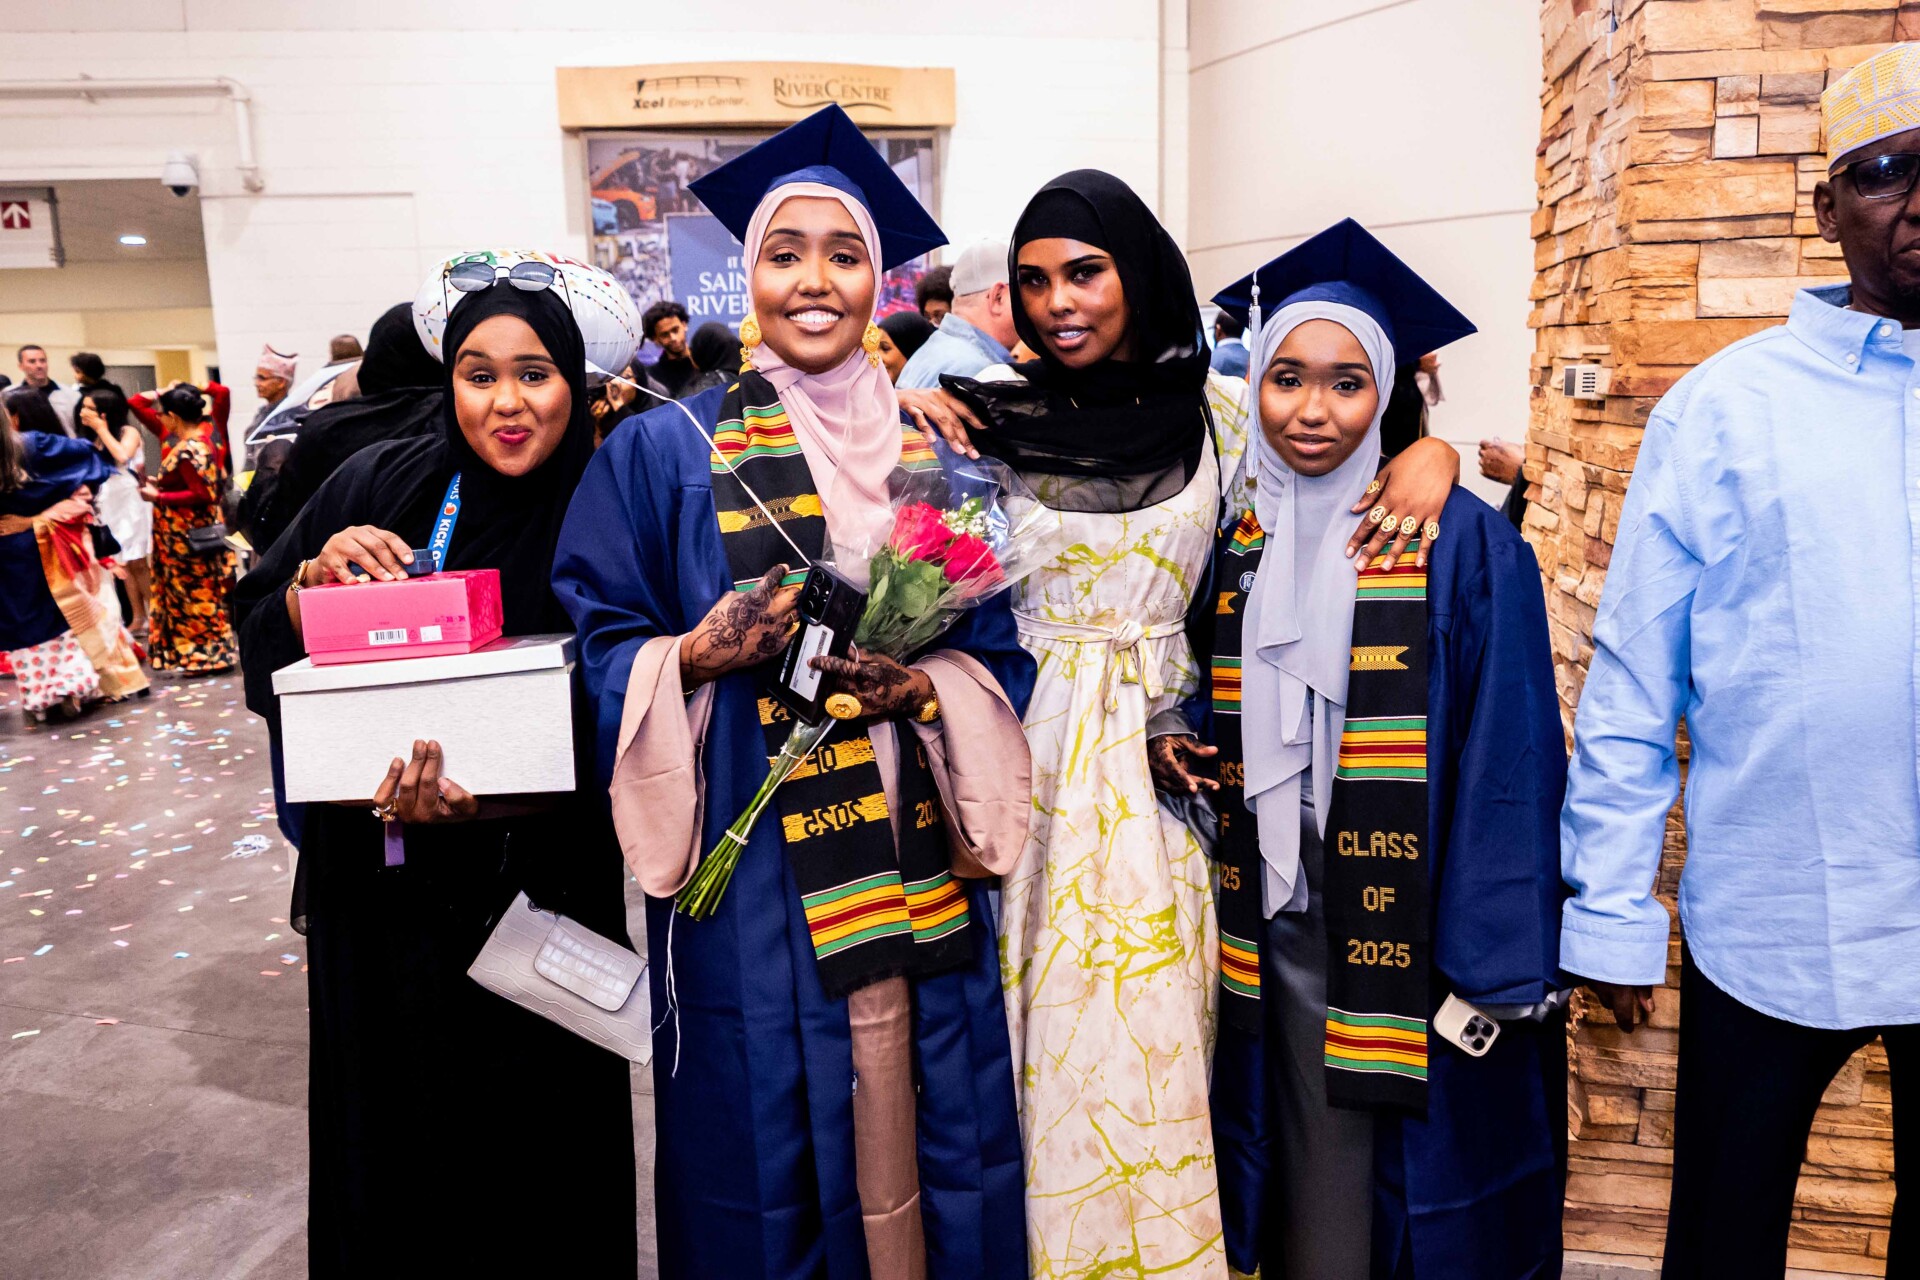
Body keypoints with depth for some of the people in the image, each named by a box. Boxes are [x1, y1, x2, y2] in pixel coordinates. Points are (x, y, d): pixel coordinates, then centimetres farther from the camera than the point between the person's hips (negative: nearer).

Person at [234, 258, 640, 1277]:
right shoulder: (377, 487, -1)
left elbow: (599, 744, -12)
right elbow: (260, 638, 6)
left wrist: (470, 799, -27)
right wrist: (316, 575, -14)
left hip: (533, 891, -3)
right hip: (375, 886, 3)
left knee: (528, 1150, 13)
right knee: (386, 1137, 19)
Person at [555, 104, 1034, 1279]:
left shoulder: (936, 455, 7)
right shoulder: (662, 452, -1)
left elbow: (1001, 651, 7)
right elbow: (599, 645, 0)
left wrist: (918, 688, -13)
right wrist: (701, 653, -19)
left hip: (918, 884, 3)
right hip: (751, 878, -2)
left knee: (927, 1136, 13)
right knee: (767, 1151, 9)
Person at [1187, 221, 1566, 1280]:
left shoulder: (1463, 542, -9)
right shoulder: (1237, 543, 6)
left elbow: (1508, 759, -11)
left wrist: (1496, 970, -14)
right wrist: (1180, 752, -2)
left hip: (1407, 943, -4)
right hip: (1274, 927, 4)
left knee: (1394, 1192, 6)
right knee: (1298, 1192, 14)